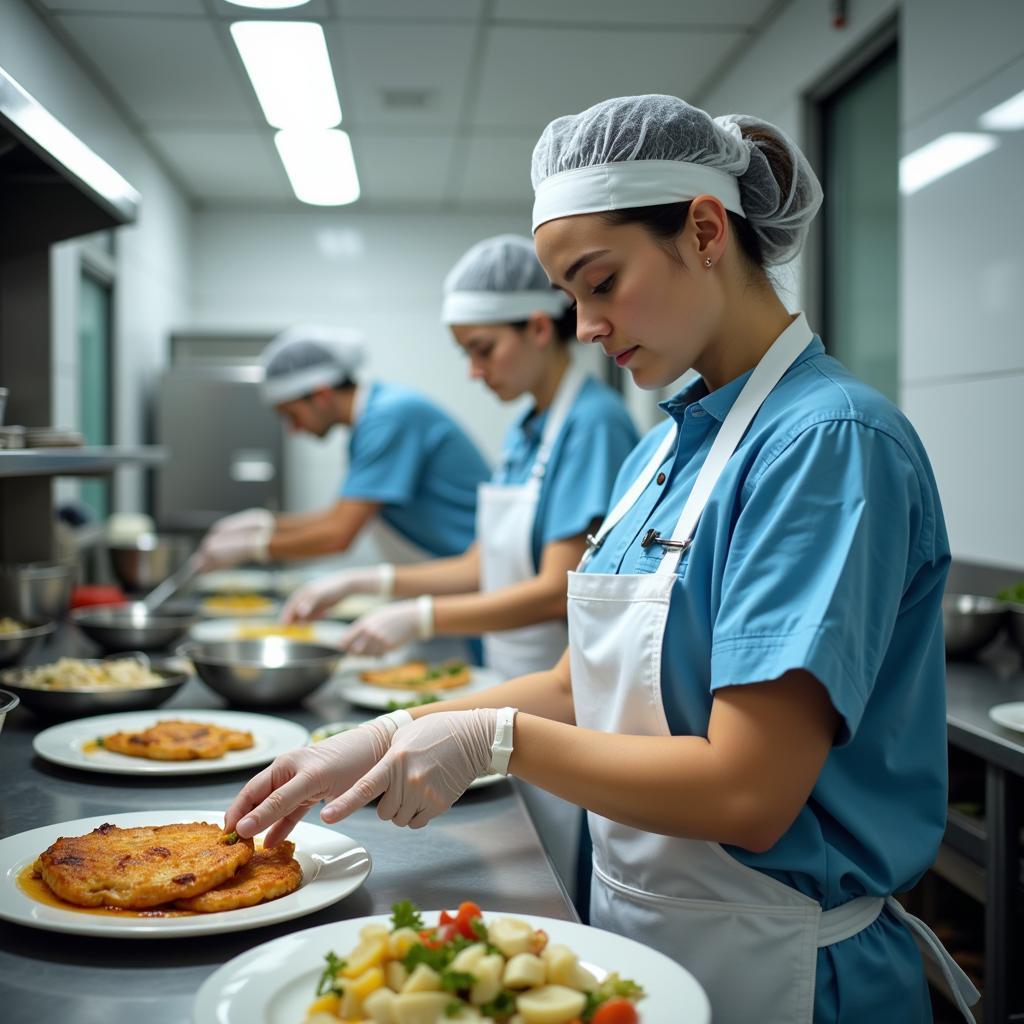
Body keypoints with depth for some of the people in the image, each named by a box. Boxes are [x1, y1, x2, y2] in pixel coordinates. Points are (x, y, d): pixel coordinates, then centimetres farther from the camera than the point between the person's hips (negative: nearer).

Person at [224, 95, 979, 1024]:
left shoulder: (831, 441, -21)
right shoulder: (661, 450, 5)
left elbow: (747, 793, -26)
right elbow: (582, 689, 8)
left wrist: (496, 737, -17)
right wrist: (389, 741, -2)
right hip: (636, 939, 7)